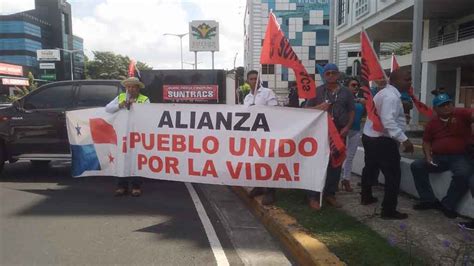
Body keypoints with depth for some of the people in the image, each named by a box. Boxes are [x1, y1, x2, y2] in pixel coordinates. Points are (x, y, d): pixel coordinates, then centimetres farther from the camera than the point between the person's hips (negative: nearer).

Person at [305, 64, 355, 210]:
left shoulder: (346, 92, 10)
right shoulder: (317, 91, 5)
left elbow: (351, 111, 11)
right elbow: (307, 109, 5)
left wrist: (347, 127, -4)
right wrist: (318, 107, -14)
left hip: (339, 132, 3)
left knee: (335, 164, 8)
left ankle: (330, 194, 21)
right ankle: (313, 196, 3)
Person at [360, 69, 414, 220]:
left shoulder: (385, 93, 15)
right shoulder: (391, 96, -19)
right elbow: (388, 121, -30)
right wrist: (404, 139, -31)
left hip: (371, 137, 11)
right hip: (382, 141, -11)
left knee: (371, 168, 24)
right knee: (393, 174, -3)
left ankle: (366, 197, 42)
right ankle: (389, 210, 2)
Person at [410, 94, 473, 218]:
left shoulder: (461, 114, -4)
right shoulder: (432, 123, 8)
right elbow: (426, 141, 14)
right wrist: (428, 156, -3)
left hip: (459, 157, -4)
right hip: (438, 157, 4)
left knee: (463, 174, -33)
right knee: (416, 166, -13)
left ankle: (447, 204, -11)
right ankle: (429, 200, -5)